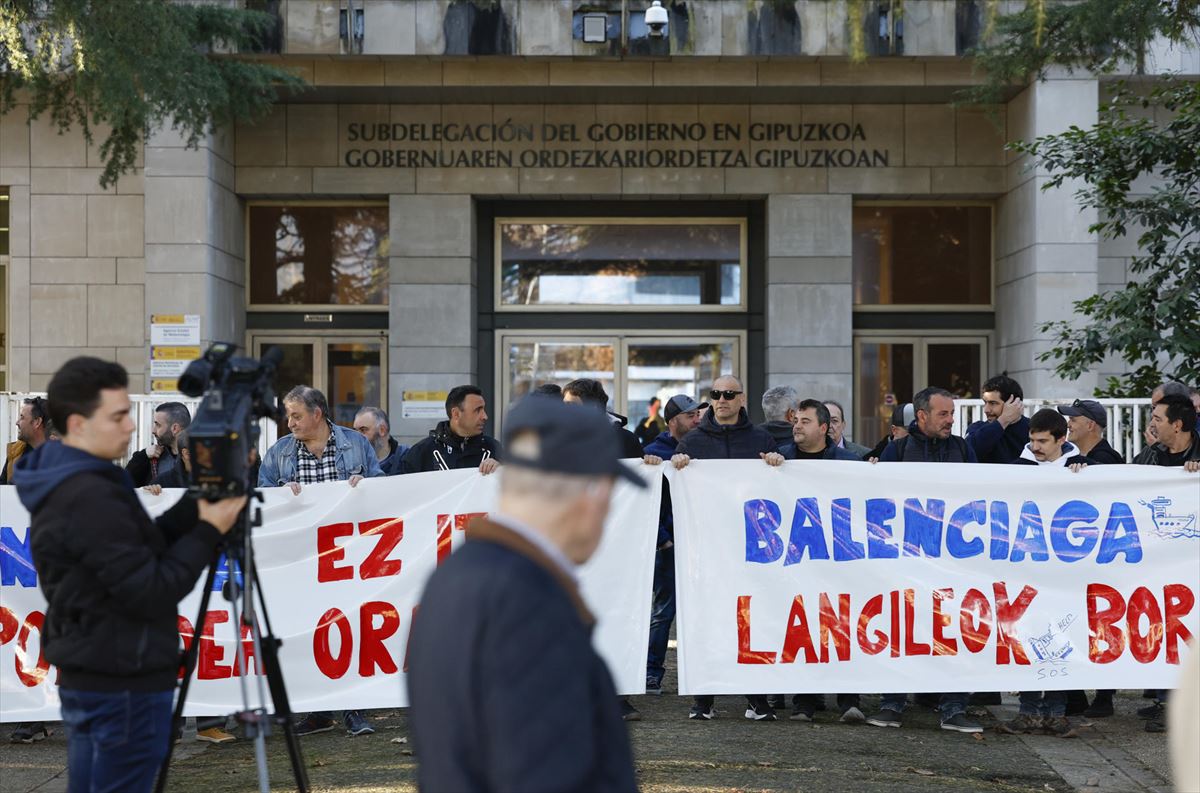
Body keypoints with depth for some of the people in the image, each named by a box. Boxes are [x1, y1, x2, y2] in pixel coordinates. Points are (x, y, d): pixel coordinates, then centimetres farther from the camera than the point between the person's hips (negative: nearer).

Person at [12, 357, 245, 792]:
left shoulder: (68, 487, 9)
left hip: (94, 679, 10)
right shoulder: (89, 499, -22)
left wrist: (195, 507, 2)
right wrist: (209, 531, -13)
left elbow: (145, 545, 14)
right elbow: (150, 593, -22)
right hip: (120, 687, -10)